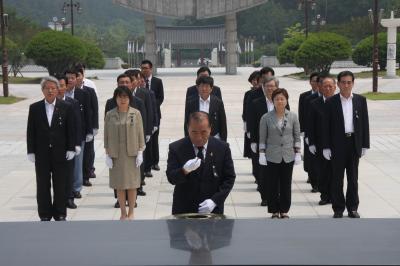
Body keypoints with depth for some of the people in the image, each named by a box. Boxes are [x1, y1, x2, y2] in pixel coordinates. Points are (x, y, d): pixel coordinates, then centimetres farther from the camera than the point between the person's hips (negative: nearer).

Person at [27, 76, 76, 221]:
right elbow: (30, 131, 3)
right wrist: (31, 152, -2)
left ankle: (60, 214, 17)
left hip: (60, 153, -1)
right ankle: (45, 214, 15)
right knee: (43, 186, 6)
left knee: (60, 185, 6)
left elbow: (71, 130, 1)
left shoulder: (66, 107, 0)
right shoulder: (34, 108, 2)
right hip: (42, 153, 1)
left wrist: (71, 149, -5)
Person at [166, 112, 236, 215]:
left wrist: (215, 200, -13)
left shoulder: (222, 148, -4)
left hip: (212, 210, 1)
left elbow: (229, 178, -1)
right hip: (183, 210, -1)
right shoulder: (176, 148, -7)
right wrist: (184, 170, -31)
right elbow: (171, 178, -10)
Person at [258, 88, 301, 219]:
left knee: (286, 184, 6)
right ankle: (274, 210, 13)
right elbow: (262, 138, 2)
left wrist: (298, 153, 1)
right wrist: (262, 154, -3)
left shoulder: (293, 116, 2)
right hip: (272, 156, -1)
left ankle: (284, 210, 17)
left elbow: (297, 136, 6)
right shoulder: (266, 118, -2)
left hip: (288, 156, 1)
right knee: (273, 185, 3)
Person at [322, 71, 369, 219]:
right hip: (338, 144, -1)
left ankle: (353, 208, 18)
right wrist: (326, 147, -6)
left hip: (354, 143, 2)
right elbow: (327, 126, -2)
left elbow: (365, 123, 5)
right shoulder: (331, 102, -2)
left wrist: (365, 145, 1)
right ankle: (338, 208, 14)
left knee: (353, 178, 9)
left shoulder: (360, 100, 3)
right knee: (337, 178, 5)